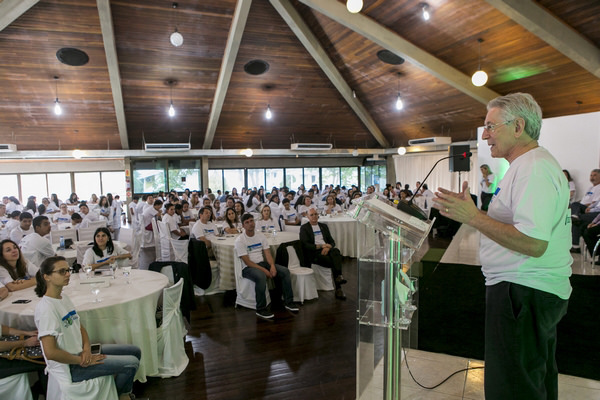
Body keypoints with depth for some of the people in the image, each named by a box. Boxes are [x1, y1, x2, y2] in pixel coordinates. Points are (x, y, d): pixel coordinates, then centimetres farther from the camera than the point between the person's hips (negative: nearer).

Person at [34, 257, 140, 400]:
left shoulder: (64, 297, 6)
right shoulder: (46, 308, -23)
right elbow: (50, 352, -27)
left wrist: (87, 349, -5)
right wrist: (82, 361, -17)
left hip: (79, 352, 9)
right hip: (69, 367, -9)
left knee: (135, 351, 10)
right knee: (131, 363, -13)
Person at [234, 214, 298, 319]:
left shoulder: (260, 236, 8)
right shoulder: (240, 240, -9)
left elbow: (267, 254, 3)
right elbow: (247, 261, -15)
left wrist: (272, 266, -17)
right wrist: (263, 270, -22)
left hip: (262, 263, 6)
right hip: (248, 267, -6)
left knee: (285, 271, -12)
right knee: (261, 276, -39)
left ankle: (288, 302, -3)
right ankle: (261, 309, -25)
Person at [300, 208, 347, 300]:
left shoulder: (324, 226, 24)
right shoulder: (304, 228, 9)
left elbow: (332, 242, 17)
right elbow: (305, 245, -4)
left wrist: (328, 247, -8)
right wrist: (320, 246, -16)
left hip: (326, 250, 4)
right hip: (314, 253, -4)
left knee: (336, 251, -33)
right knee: (335, 261, -30)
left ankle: (339, 277, -41)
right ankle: (338, 289, -29)